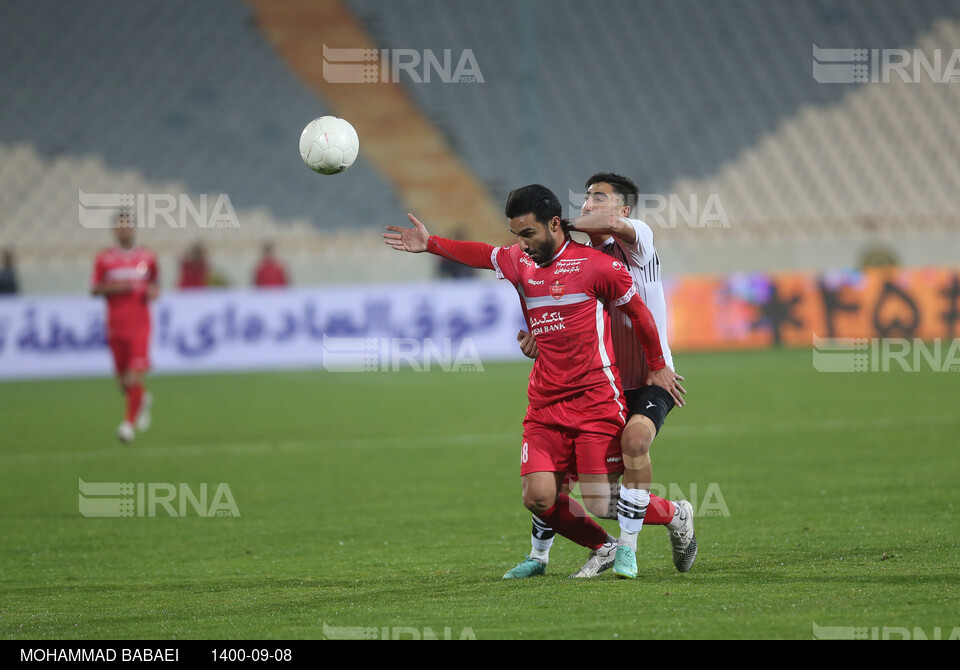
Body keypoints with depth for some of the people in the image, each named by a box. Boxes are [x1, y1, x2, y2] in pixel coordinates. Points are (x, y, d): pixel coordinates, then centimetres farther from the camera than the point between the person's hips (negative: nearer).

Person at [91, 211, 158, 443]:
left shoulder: (147, 257, 6)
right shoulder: (104, 259, 2)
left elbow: (155, 283, 19)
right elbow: (95, 289, 5)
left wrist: (154, 292, -3)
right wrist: (114, 288, -13)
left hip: (140, 325, -1)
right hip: (116, 326, 1)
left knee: (134, 374, -14)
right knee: (123, 379, 8)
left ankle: (129, 423, -10)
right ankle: (143, 400, 40)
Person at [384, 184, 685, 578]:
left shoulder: (595, 265, -5)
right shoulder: (519, 262, 11)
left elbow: (638, 311, 5)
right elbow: (483, 255, 30)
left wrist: (657, 367, 12)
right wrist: (430, 245, 33)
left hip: (596, 401, -6)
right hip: (545, 405, 6)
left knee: (602, 504, -11)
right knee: (538, 498, -9)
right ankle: (603, 549, 14)